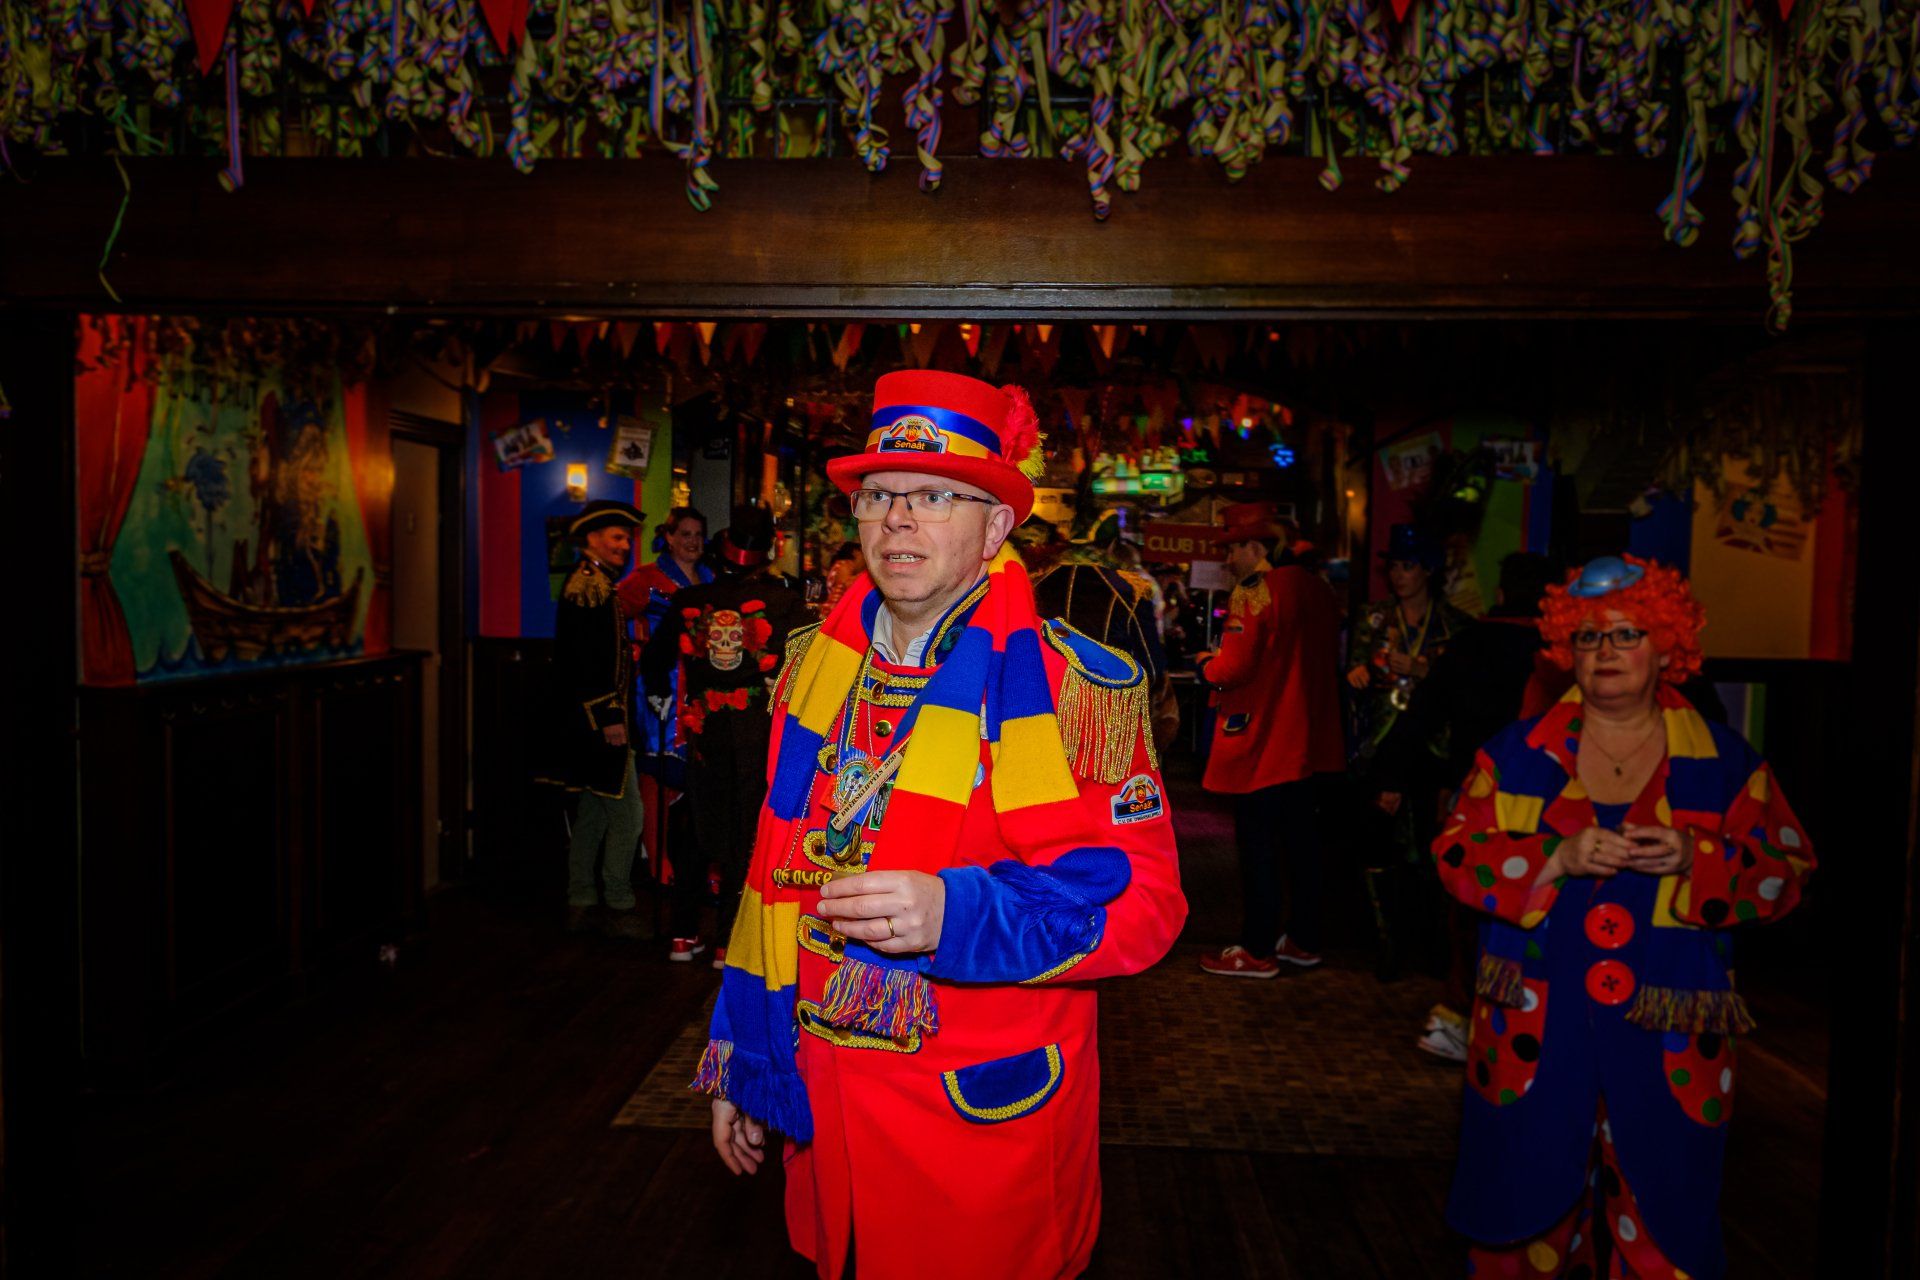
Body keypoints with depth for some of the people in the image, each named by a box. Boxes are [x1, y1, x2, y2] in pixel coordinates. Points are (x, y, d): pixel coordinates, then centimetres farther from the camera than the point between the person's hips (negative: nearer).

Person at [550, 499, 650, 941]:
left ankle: (580, 904, 23)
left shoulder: (599, 585, 18)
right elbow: (585, 659, -21)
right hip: (601, 719, -11)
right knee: (627, 813, -5)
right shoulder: (588, 585, -14)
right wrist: (609, 717, -22)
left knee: (592, 812, 15)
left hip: (594, 722, 11)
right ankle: (619, 908, 3)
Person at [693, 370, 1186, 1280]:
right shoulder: (815, 665, 4)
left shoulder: (1071, 685, -13)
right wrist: (740, 1062, 13)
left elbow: (1139, 899, -18)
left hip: (984, 1117, -5)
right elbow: (776, 871, 11)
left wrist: (952, 913, -32)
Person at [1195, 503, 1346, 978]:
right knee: (1301, 841, 15)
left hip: (1259, 743, -8)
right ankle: (1304, 940, 25)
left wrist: (1207, 666, -2)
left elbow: (1234, 667, -22)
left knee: (1256, 847, 2)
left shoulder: (1255, 591, -16)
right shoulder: (1317, 589, 9)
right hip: (1308, 741, 8)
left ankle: (1258, 950, 10)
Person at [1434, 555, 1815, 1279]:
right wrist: (1559, 858, -17)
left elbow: (1785, 872, 3)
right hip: (1536, 1034, 0)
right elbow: (1458, 856, -1)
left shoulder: (1724, 761, 5)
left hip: (1667, 1045, 0)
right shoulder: (1518, 752, 4)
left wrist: (1696, 860, -16)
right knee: (1530, 1220, 9)